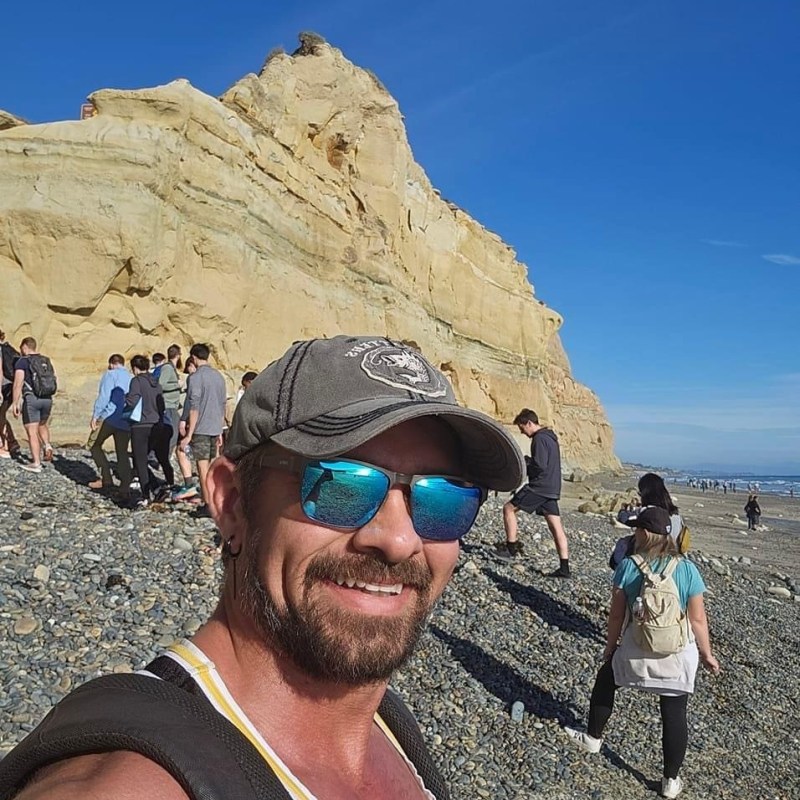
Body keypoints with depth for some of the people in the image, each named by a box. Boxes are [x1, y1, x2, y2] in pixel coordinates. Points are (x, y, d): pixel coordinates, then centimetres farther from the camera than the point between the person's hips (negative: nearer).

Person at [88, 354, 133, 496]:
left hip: (110, 417, -5)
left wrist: (95, 416, -5)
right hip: (127, 421, 5)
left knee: (95, 445, 10)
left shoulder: (110, 374, 2)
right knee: (122, 453, 9)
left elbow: (103, 397, -8)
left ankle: (106, 478, 0)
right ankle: (125, 487, 2)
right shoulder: (131, 378, 17)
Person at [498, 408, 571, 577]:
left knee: (509, 508, 2)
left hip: (539, 487, -9)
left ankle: (511, 547, 6)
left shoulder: (539, 439, -14)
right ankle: (564, 568, 3)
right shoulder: (550, 436, 17)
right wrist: (528, 461, 13)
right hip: (552, 489, 9)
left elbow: (540, 467, -21)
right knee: (556, 527, 5)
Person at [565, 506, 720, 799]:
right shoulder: (687, 569, -8)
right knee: (674, 715, 12)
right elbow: (698, 619, -4)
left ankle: (592, 738, 39)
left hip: (636, 652, -1)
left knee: (605, 680, 25)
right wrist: (707, 654, 10)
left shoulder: (628, 566, -11)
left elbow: (616, 615, -5)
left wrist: (610, 646, 10)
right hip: (678, 655, 1)